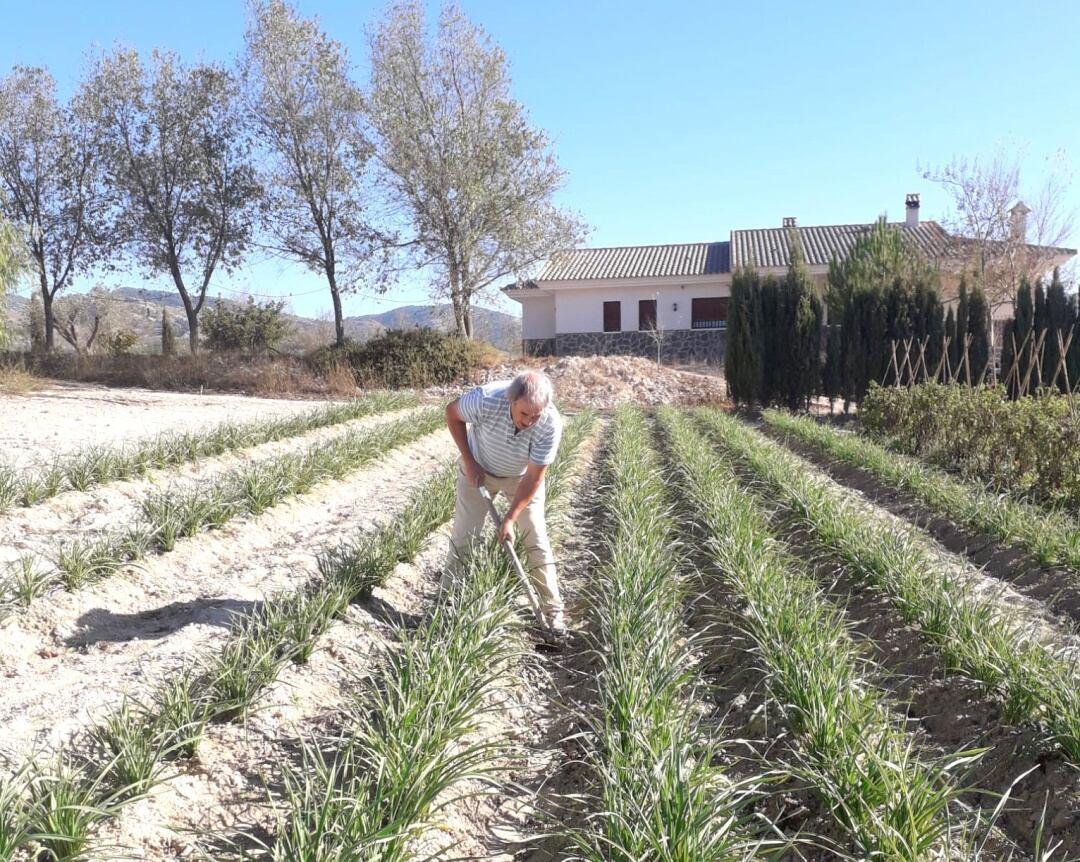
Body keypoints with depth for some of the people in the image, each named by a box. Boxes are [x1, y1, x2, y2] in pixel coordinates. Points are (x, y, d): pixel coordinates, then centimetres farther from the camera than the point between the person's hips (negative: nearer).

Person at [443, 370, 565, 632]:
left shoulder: (551, 424, -34)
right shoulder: (487, 399, -37)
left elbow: (534, 478, -24)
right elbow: (452, 412, -14)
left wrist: (510, 518, -24)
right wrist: (468, 461, -15)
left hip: (522, 476, 0)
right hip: (478, 469, 0)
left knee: (536, 539, -2)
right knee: (463, 536, 1)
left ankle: (553, 610, 10)